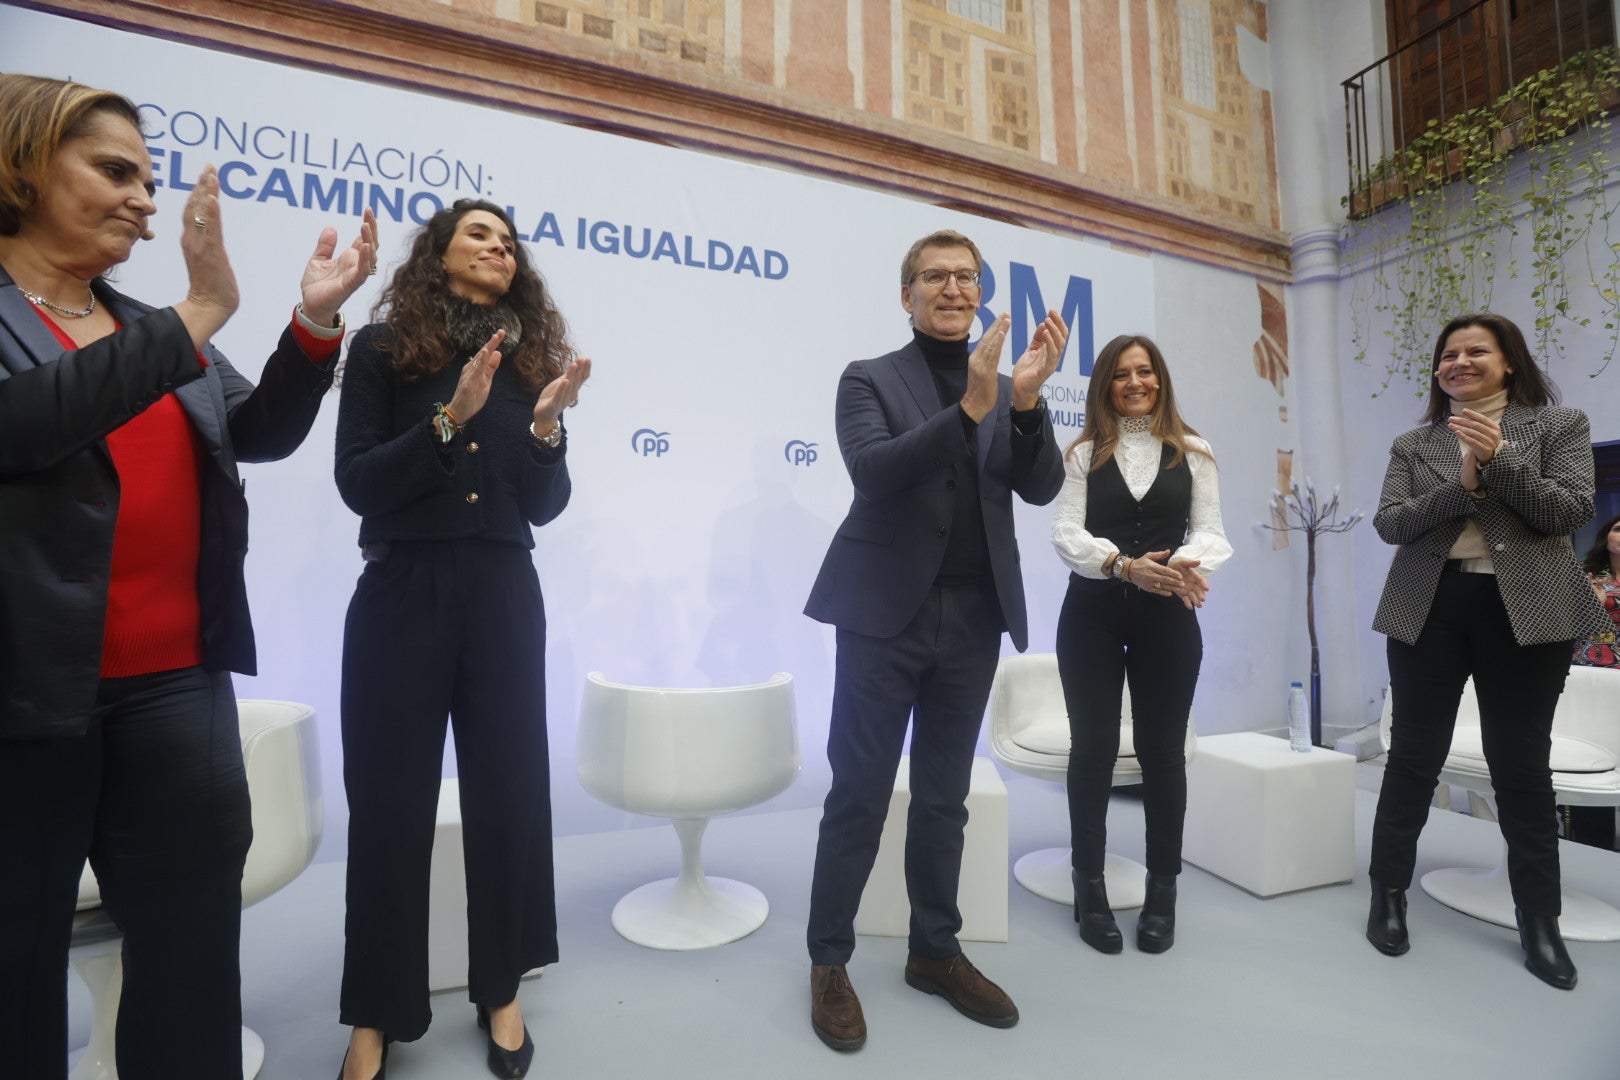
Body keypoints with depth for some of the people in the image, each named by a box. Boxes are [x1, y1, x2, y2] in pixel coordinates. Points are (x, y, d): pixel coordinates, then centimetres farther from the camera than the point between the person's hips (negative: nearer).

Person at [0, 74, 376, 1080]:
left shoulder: (153, 328, 15)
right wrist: (198, 316, -19)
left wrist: (316, 320, -2)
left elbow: (263, 431, 11)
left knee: (194, 956, 9)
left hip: (175, 683, 5)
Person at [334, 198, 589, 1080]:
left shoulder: (530, 357, 8)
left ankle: (500, 992, 28)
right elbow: (357, 482, -7)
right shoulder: (384, 346, 3)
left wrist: (545, 425, -13)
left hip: (504, 594, 2)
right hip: (402, 592, -2)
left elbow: (544, 505, 4)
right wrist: (450, 419, -18)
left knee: (507, 788, 8)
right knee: (390, 800, 7)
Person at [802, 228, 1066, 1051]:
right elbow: (872, 470, -16)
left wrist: (1026, 401, -16)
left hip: (974, 619, 4)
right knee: (859, 795, 3)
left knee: (944, 797, 15)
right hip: (887, 613, -4)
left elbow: (1041, 488, 0)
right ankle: (829, 961, 21)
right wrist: (970, 407, -25)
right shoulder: (869, 379, 1)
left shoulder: (1006, 389, 12)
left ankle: (936, 951, 31)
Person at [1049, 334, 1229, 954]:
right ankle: (1090, 888, 18)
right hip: (1093, 613, -1)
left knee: (1164, 749, 8)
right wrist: (1125, 565, -23)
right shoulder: (1084, 452, 4)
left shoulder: (1193, 452, 8)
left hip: (1168, 617, 1)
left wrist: (1186, 564, -22)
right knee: (1093, 747, 4)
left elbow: (1210, 532, 1)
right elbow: (1066, 534, -6)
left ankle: (1162, 892, 23)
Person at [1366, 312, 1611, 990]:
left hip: (1525, 609, -1)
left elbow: (1572, 511, -6)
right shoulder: (1413, 444, 9)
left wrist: (1498, 459, -17)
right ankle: (1389, 893, 20)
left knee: (1522, 766, 8)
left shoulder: (1559, 424, 7)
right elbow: (1389, 523, -2)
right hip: (1429, 610, 1)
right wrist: (1463, 484, -15)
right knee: (1413, 757, 7)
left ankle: (1539, 919, 22)